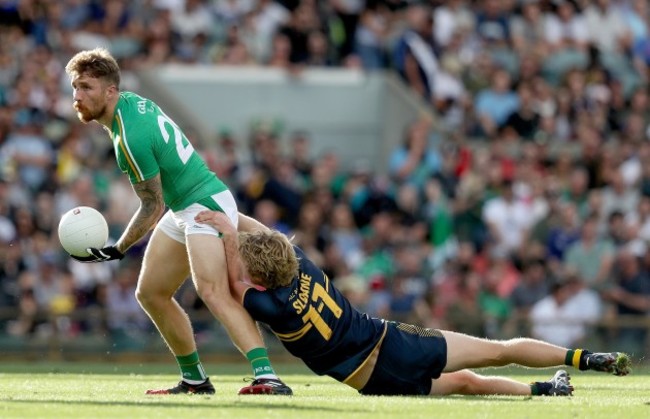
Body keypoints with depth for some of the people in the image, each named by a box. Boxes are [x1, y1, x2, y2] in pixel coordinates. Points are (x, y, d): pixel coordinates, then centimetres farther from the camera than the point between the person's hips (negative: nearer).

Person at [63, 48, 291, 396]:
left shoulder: (130, 138, -24)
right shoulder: (132, 102, 3)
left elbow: (153, 207, -16)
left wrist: (117, 250, -7)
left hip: (205, 207, -11)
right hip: (183, 209, 11)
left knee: (212, 292, -30)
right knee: (150, 292, 15)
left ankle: (267, 378, -43)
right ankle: (195, 380, 24)